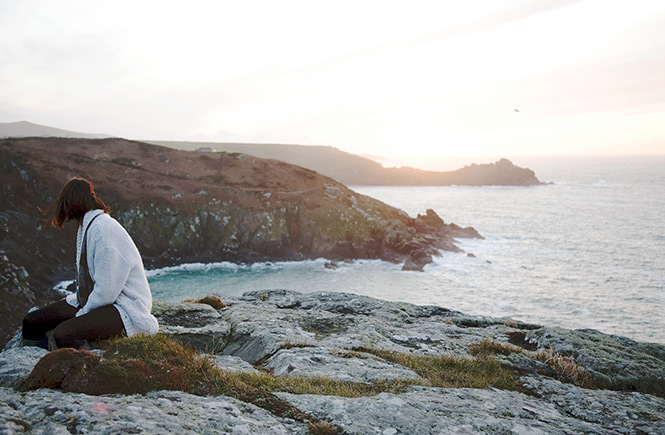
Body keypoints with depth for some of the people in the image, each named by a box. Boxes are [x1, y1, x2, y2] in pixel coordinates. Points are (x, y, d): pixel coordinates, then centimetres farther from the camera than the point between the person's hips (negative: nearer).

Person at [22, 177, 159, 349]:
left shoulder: (104, 230, -20)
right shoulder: (86, 226, 12)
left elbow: (106, 291, -22)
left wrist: (82, 315, -10)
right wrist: (78, 298, 9)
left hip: (124, 308, -10)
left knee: (63, 335, -32)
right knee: (31, 323, 2)